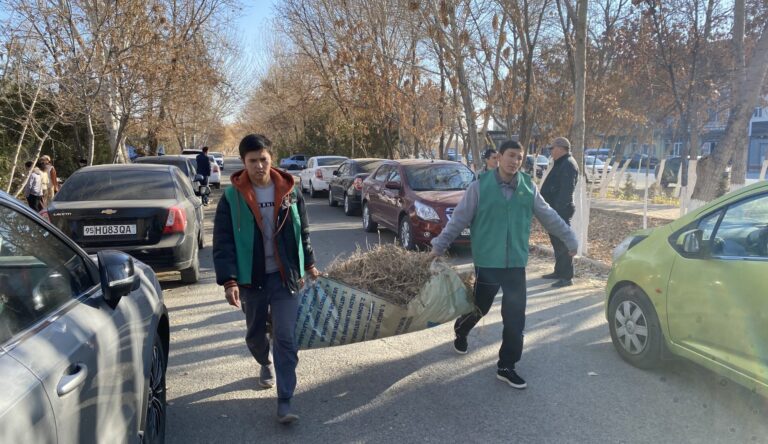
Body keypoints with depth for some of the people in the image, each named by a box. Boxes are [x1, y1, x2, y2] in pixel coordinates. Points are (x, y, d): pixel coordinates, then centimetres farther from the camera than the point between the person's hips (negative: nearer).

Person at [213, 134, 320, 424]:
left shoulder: (289, 191, 0)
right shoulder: (232, 197, -7)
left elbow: (302, 231, 11)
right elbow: (223, 242, -8)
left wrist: (309, 264, 16)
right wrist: (229, 280, -16)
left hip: (285, 277, 0)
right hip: (251, 278, 0)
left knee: (286, 338, -4)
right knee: (255, 333, 18)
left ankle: (284, 402, 3)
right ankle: (265, 364, 50)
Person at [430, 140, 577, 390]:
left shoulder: (529, 187, 2)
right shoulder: (480, 186, -8)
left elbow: (548, 216, 13)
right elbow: (459, 219, -5)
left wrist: (570, 239, 17)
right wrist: (439, 246, -8)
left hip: (516, 263, 3)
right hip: (487, 262, -3)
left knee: (515, 317, 4)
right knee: (479, 307, 12)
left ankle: (506, 366, 18)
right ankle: (460, 332, 46)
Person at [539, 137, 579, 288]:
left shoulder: (568, 165, -15)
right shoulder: (561, 164, 19)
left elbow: (566, 191, -23)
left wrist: (558, 209, -26)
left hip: (561, 210, -11)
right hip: (555, 209, 11)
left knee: (562, 243, -8)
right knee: (556, 241, 16)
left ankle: (567, 277, -4)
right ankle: (559, 271, 27)